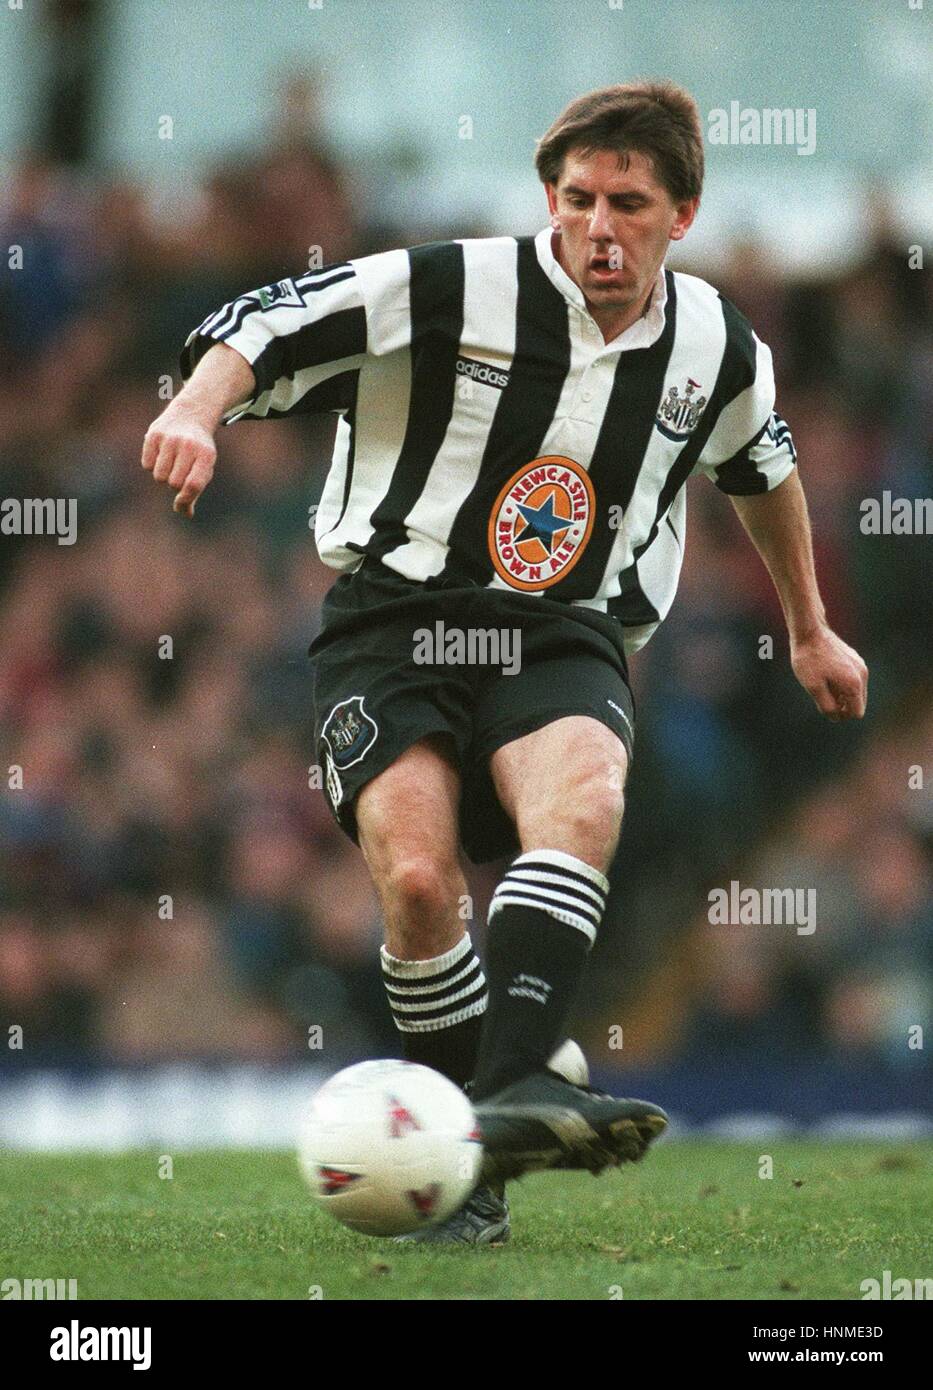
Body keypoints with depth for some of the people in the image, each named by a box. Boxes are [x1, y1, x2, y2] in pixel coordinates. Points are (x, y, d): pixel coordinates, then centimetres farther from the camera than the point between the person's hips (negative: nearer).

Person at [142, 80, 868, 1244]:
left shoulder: (717, 348, 8)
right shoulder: (455, 292, -6)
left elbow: (765, 469, 30)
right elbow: (269, 327, -9)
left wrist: (810, 634, 42)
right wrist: (198, 409, -31)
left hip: (564, 643, 2)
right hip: (393, 625, -2)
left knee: (583, 801, -34)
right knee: (418, 875, -27)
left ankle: (510, 1090, -47)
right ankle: (469, 1159, -9)